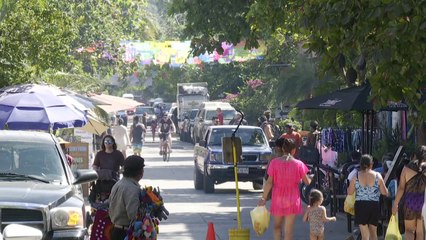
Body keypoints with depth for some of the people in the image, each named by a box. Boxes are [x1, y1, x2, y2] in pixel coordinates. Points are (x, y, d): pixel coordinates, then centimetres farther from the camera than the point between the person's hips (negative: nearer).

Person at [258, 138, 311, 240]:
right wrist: (310, 180, 24)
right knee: (288, 230, 4)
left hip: (278, 198, 1)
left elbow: (269, 182, -8)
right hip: (292, 200, -1)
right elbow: (307, 182, 1)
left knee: (277, 227, 20)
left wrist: (264, 198, -1)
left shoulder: (274, 162, -8)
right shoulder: (298, 164, -9)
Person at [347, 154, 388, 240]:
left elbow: (350, 192, 1)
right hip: (374, 205, 1)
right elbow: (385, 192, -1)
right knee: (373, 232, 19)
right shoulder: (377, 176, -5)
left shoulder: (356, 176, -5)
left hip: (360, 205, -1)